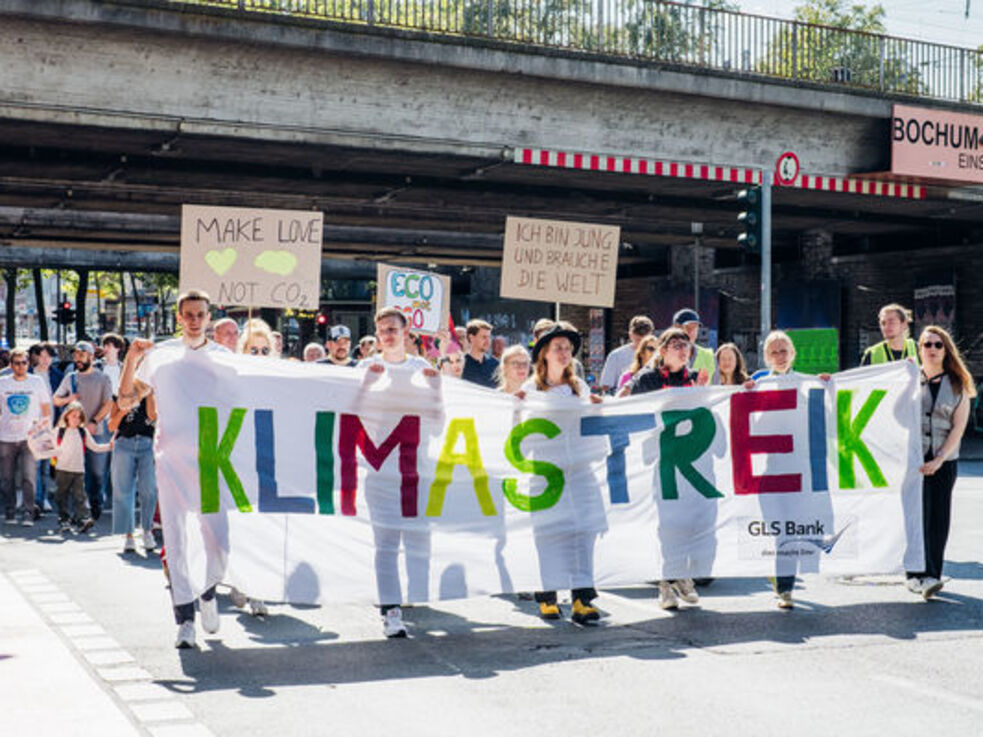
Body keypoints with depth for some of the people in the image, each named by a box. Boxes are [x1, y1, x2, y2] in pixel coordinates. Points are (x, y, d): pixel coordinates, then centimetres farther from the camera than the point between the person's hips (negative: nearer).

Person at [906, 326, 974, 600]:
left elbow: (958, 427, 1)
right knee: (917, 515, -10)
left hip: (945, 460, 1)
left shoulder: (958, 384, 6)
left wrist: (939, 460, -11)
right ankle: (920, 575, -12)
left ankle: (931, 577, 13)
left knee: (939, 519, 3)